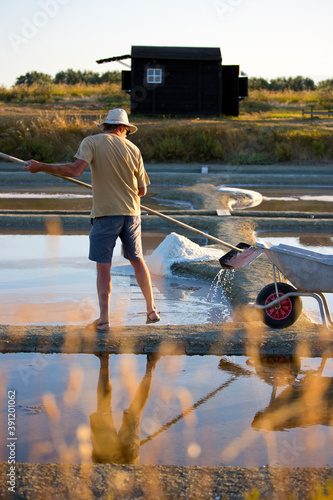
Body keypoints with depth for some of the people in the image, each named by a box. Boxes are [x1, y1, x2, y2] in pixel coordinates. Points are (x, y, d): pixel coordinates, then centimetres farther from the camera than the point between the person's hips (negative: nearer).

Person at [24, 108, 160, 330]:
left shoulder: (92, 142, -6)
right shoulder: (133, 149, 4)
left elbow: (76, 170, -21)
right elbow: (142, 190, 7)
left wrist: (41, 167, -15)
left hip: (105, 213, -3)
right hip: (131, 212, 3)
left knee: (103, 266, 1)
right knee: (137, 260, 18)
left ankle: (104, 320, -2)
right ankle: (152, 310, 21)